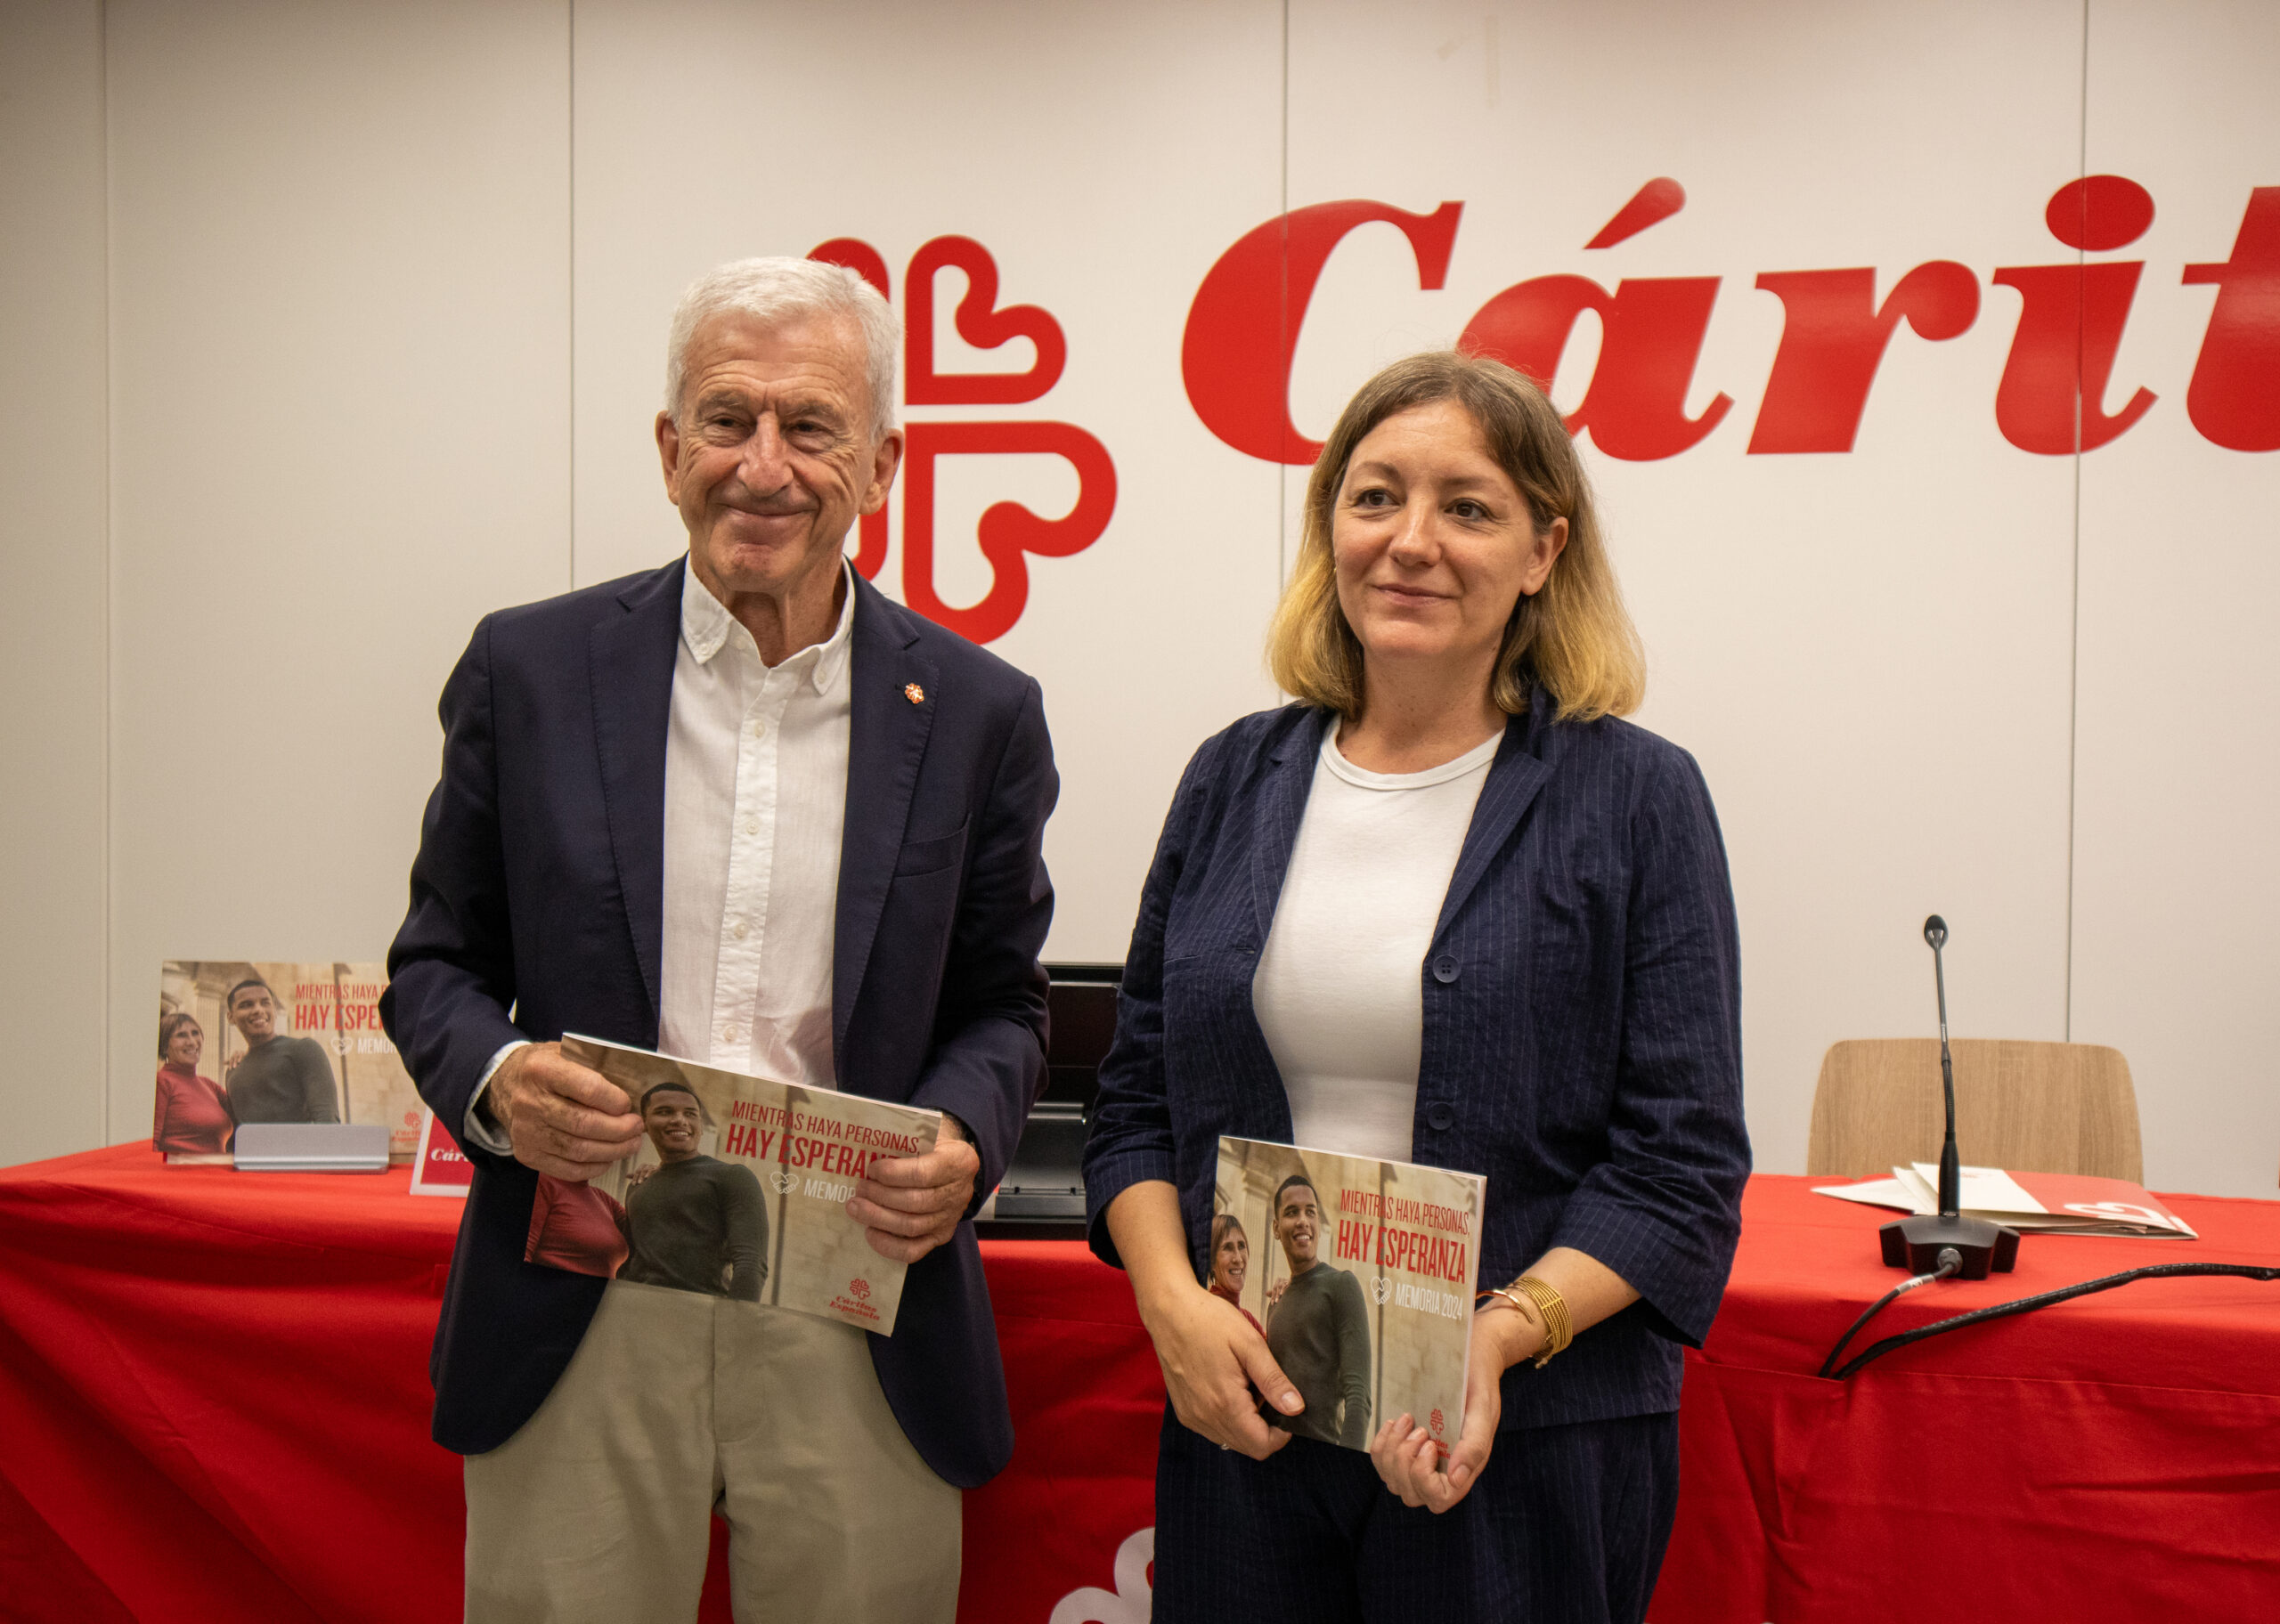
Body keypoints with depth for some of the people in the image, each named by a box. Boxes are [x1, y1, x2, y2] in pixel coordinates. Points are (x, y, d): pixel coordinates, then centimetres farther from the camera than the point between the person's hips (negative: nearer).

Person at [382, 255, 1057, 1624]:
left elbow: (1002, 1005, 10)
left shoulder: (979, 713, 2)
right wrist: (494, 1079, -13)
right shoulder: (531, 669, 2)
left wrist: (962, 1143, -11)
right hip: (582, 1310, 0)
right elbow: (439, 962, 9)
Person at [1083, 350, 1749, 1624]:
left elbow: (1683, 1161, -6)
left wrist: (1502, 1333, -19)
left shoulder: (1636, 798, -4)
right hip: (1244, 1419, 3)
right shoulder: (1234, 780, 6)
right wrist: (1174, 1304, -6)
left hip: (1527, 1437, -3)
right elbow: (1139, 1099, 10)